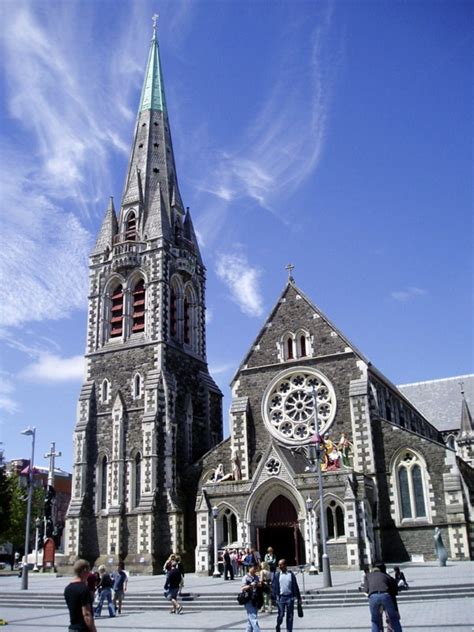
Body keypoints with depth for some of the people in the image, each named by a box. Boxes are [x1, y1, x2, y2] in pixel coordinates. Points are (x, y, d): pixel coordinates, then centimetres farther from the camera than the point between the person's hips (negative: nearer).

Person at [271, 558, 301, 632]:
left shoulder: (291, 574, 2)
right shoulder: (277, 574, 1)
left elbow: (295, 586, 6)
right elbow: (274, 586, 1)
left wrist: (298, 597, 6)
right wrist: (273, 598, -5)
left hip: (290, 597, 1)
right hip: (281, 597, -1)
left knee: (290, 615, 5)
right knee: (281, 614, -2)